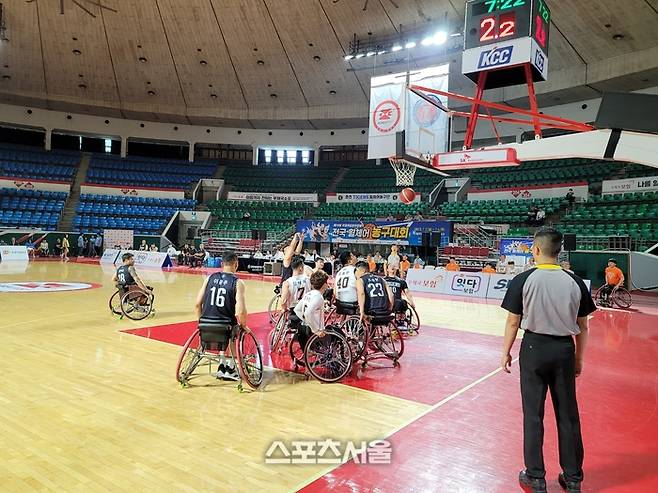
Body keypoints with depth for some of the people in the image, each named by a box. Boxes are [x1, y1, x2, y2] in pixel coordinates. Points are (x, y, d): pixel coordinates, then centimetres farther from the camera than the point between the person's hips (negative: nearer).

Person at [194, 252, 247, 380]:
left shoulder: (210, 277, 5)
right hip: (226, 325, -4)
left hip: (205, 323, 4)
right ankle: (230, 368, 26)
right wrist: (243, 325, 3)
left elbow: (197, 304, 4)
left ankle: (222, 365, 33)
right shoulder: (238, 282, -7)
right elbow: (241, 311, -17)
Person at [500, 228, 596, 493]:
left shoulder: (523, 280, -10)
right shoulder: (575, 282, -2)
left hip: (534, 347, -2)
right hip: (565, 350, 3)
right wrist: (578, 358, 16)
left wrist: (506, 352, 6)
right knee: (568, 415, 13)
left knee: (533, 414, 7)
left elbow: (513, 322, -7)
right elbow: (582, 327, 4)